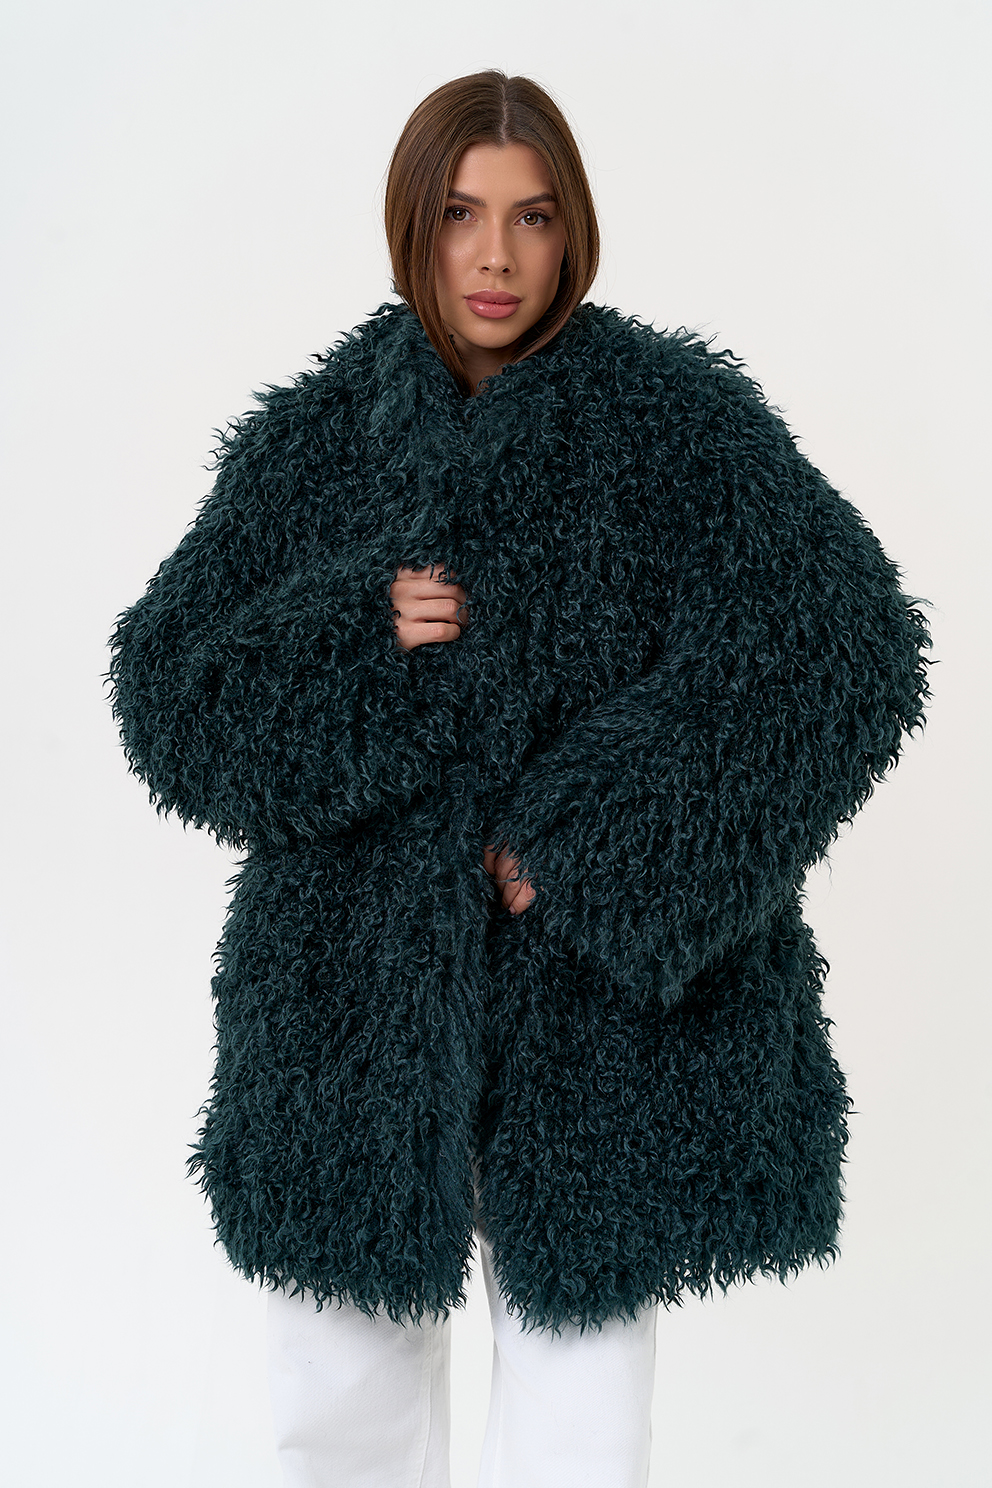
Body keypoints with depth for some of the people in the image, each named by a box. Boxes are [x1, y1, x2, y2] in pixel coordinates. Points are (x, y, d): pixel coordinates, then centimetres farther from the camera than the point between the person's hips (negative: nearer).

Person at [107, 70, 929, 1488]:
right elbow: (167, 691, 1)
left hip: (598, 1014, -2)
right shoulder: (312, 440, 4)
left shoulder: (679, 425, -4)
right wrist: (351, 642, -17)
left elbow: (846, 649, -14)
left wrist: (604, 844, -19)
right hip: (357, 1012, 3)